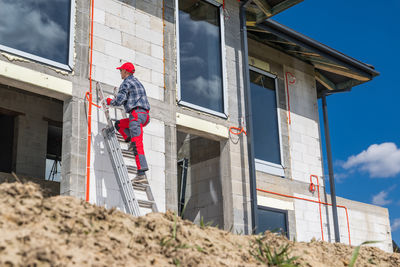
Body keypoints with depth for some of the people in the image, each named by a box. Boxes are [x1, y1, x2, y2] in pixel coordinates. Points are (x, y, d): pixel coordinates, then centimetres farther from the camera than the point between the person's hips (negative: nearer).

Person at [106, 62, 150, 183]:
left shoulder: (126, 83, -3)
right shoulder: (137, 81, 25)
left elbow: (119, 101, -12)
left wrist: (110, 101, 10)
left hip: (136, 114, -9)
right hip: (145, 115, 9)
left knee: (137, 146, -15)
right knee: (119, 124, 27)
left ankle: (141, 174, -21)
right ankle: (131, 140, 4)